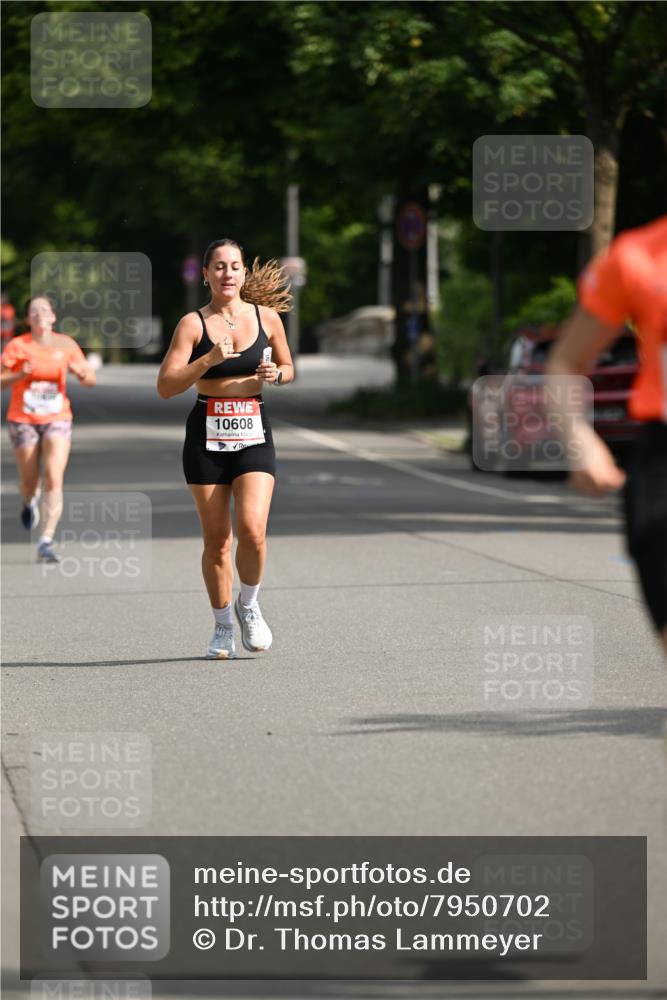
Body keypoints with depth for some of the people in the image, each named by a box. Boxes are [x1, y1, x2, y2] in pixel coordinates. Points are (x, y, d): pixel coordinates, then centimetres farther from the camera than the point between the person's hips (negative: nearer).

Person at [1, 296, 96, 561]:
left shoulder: (66, 344, 1)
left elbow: (90, 379, 6)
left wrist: (81, 372, -17)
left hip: (57, 419, 1)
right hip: (23, 420, -1)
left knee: (54, 479, -15)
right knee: (30, 481, 8)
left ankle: (46, 540, -14)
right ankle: (30, 502, 47)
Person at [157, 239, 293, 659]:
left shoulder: (267, 317, 4)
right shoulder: (193, 324, -3)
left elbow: (288, 368, 19)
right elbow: (165, 386, -10)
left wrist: (273, 375, -4)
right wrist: (209, 360, -22)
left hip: (254, 435, 1)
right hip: (206, 436, -1)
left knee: (252, 531, -16)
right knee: (216, 540, 2)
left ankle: (248, 605, 11)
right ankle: (223, 627, 20)